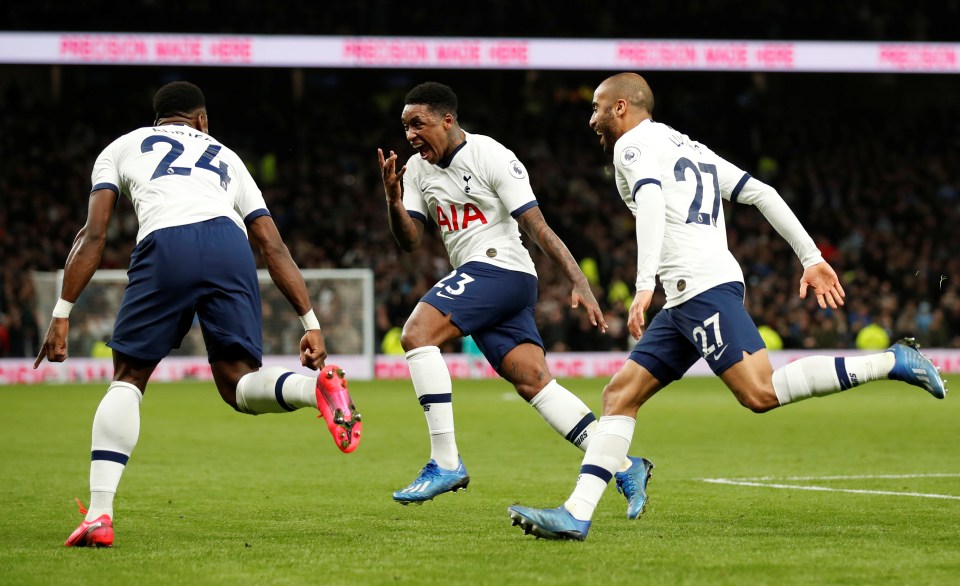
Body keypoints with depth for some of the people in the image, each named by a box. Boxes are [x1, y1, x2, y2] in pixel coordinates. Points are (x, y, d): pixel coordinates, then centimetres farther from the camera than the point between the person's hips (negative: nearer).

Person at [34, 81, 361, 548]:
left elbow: (93, 234, 16)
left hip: (164, 246, -2)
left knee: (128, 379, 12)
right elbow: (273, 248, 28)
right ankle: (317, 385, -25)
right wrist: (311, 324, 25)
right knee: (238, 383, 8)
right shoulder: (226, 158, 37)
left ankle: (98, 515, -1)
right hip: (229, 244, 2)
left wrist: (61, 316, 15)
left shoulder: (122, 147, 30)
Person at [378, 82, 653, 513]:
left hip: (499, 268, -8)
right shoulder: (417, 169, 12)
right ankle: (625, 468, 4)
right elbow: (409, 241, 9)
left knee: (416, 333, -23)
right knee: (533, 383, 1)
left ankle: (445, 463, -24)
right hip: (473, 277, 8)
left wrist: (579, 282, -19)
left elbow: (536, 226, -13)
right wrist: (393, 201, -11)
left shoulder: (491, 157, -10)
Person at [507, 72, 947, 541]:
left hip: (702, 286, -10)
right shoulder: (690, 148, 29)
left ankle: (894, 362, -17)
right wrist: (811, 259, 21)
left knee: (760, 393, -19)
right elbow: (762, 194, 23)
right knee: (620, 395, 5)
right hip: (685, 303, 10)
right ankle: (576, 514, -2)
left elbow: (651, 202, -18)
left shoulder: (634, 144, 3)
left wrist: (644, 286, -28)